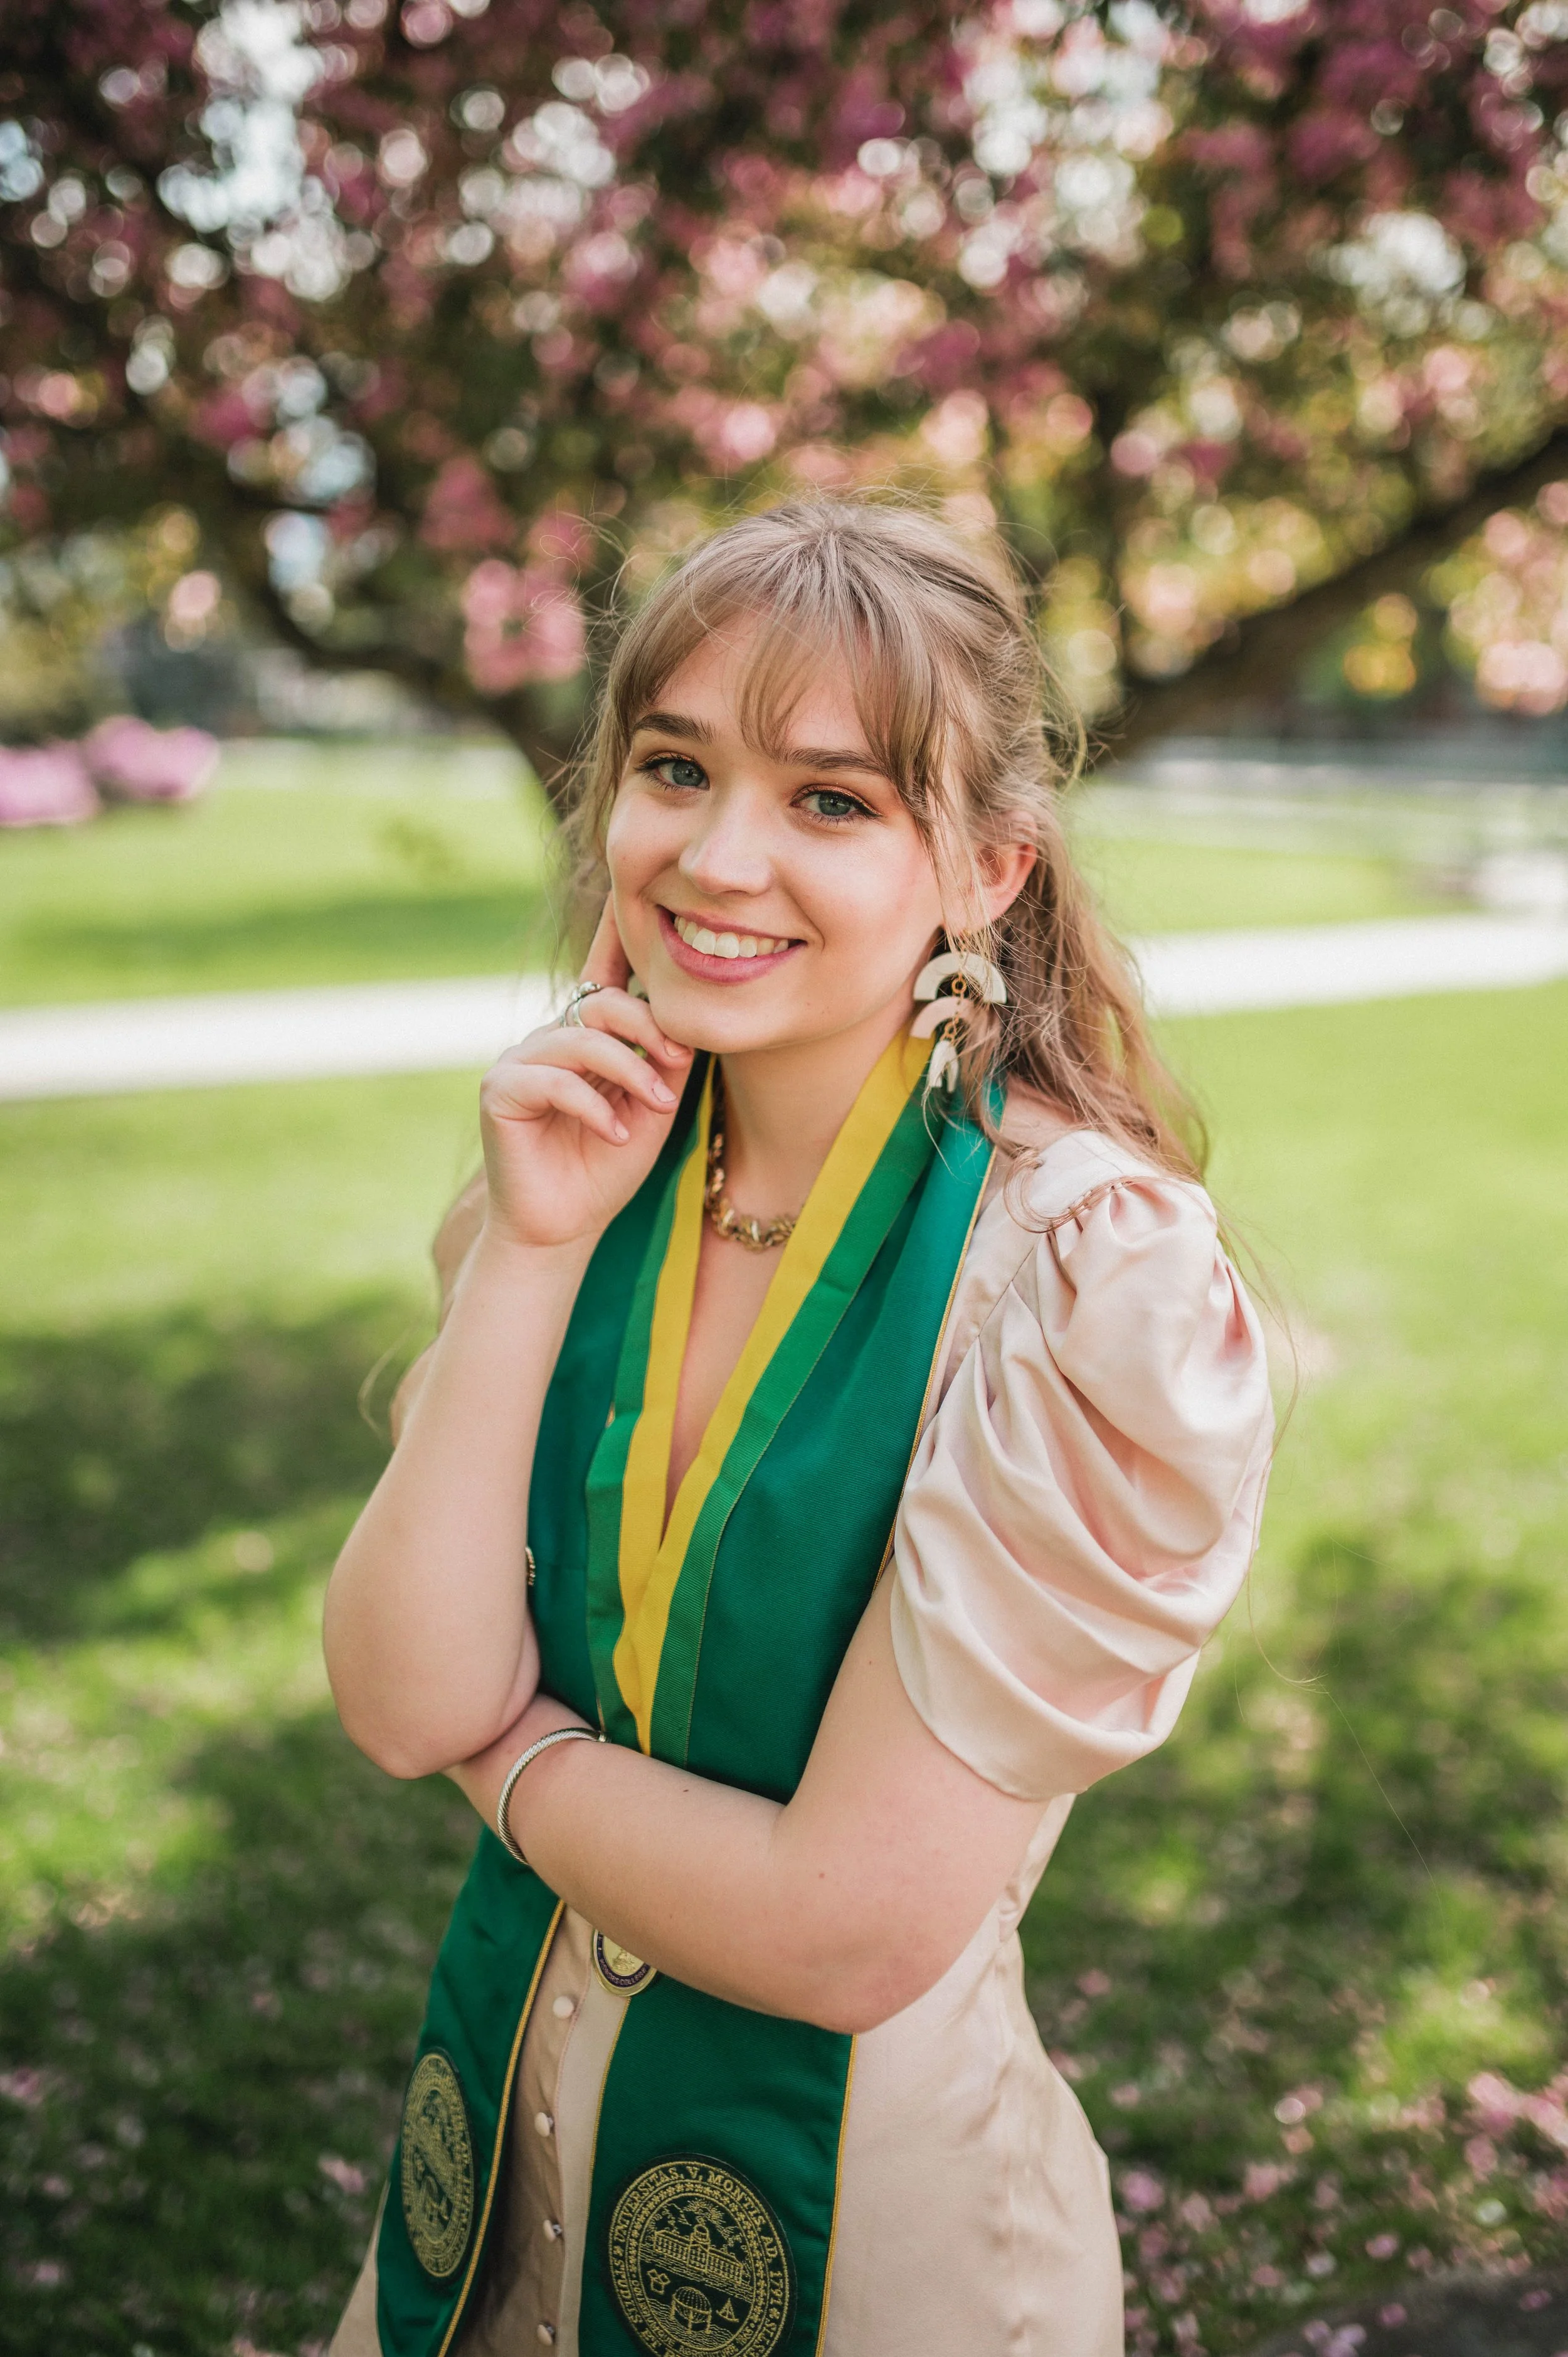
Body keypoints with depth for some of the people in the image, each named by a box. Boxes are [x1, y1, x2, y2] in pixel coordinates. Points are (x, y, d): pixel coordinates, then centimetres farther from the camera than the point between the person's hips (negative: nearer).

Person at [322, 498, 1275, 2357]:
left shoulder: (1099, 1279, -24)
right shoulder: (592, 1161, -6)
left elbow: (851, 1934, -24)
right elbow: (403, 1702, -14)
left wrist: (510, 1747, -11)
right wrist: (533, 1251, -21)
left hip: (858, 2187, -4)